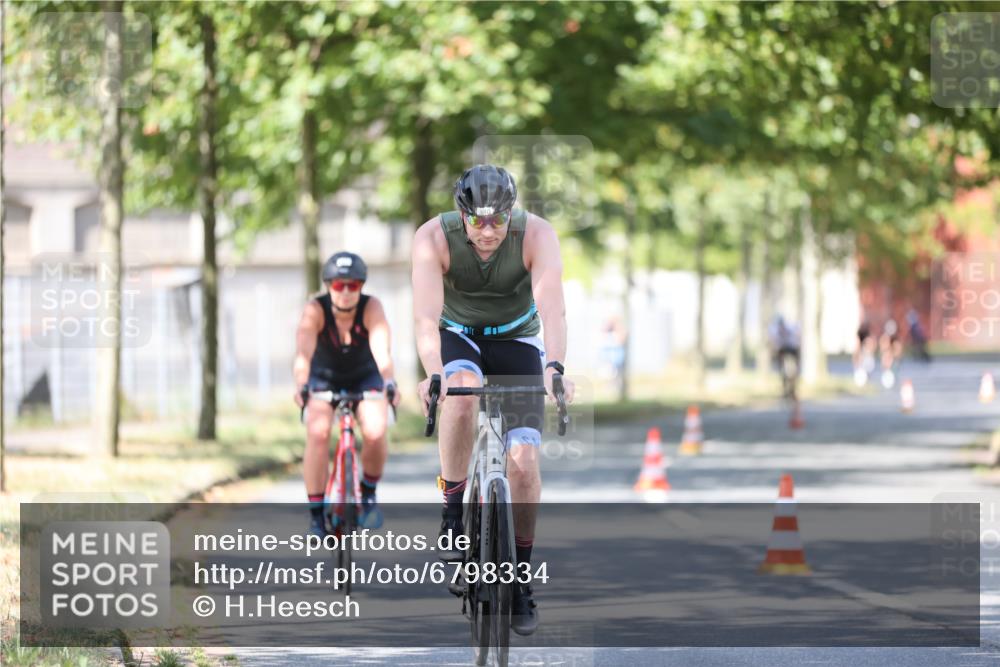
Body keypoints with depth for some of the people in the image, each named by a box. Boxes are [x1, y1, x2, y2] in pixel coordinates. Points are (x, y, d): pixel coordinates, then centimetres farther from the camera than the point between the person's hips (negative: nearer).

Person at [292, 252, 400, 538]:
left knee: (375, 432, -25)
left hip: (364, 378, 0)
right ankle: (316, 515, -16)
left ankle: (369, 495, 4)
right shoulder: (315, 310, -28)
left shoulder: (371, 307, -27)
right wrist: (301, 386, -60)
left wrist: (389, 384, -59)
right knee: (317, 434, -26)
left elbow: (381, 350, -40)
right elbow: (303, 353, -41)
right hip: (325, 379, 0)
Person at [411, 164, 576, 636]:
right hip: (458, 336, -1)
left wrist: (555, 368, -55)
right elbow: (426, 316, -37)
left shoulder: (537, 234, -27)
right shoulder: (434, 238, -27)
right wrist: (433, 375, -54)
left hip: (516, 339, 1)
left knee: (524, 461, -12)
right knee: (461, 394, -36)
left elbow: (552, 308, -38)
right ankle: (453, 510, -19)